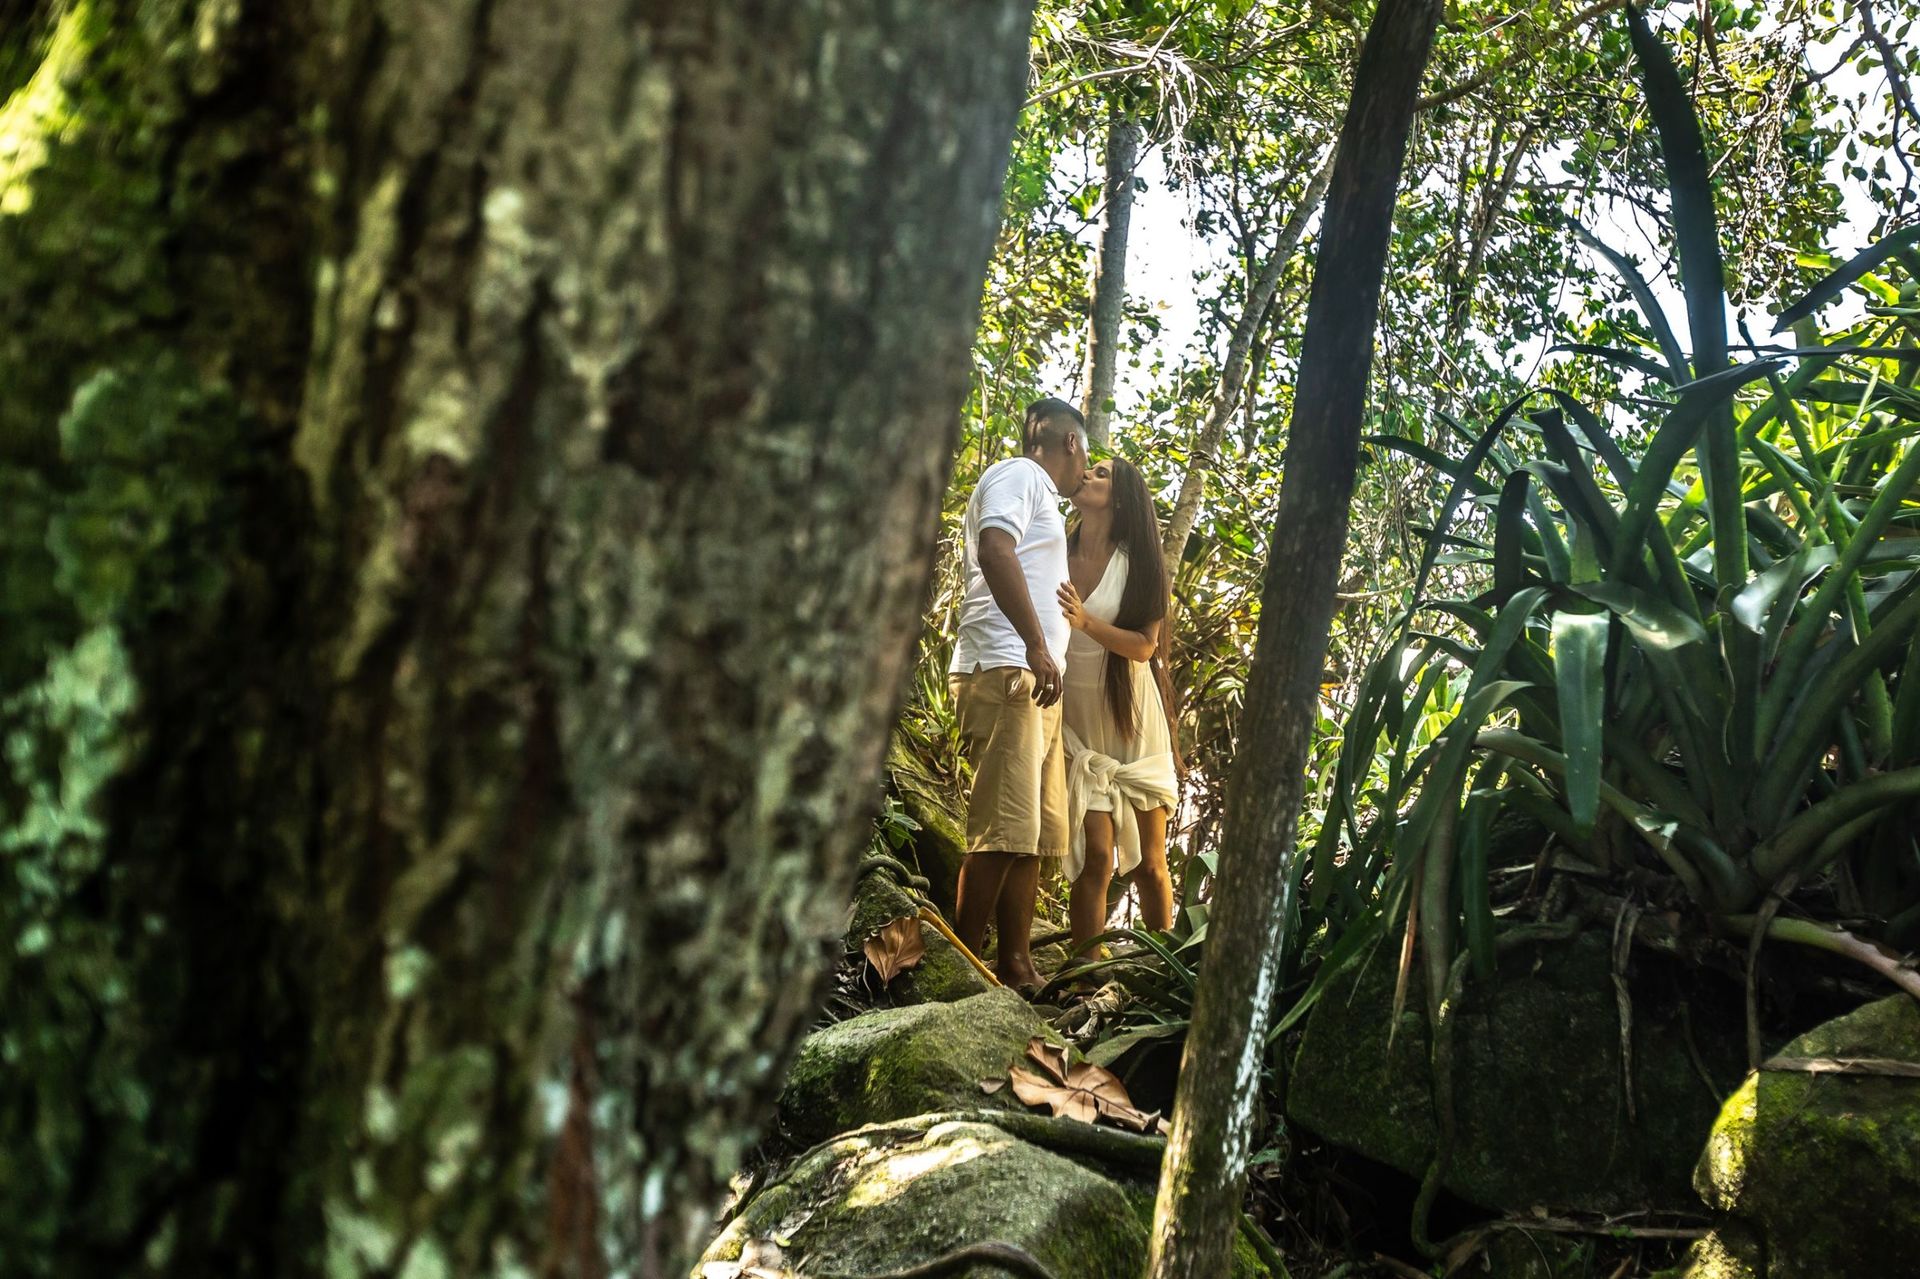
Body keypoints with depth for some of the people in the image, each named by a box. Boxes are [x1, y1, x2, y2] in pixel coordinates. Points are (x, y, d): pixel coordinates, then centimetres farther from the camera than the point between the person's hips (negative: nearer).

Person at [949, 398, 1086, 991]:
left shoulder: (1042, 499, 28)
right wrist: (1037, 647, -23)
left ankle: (1016, 966, 9)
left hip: (1034, 680, 10)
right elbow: (995, 552, -18)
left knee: (1039, 832, 6)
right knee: (1005, 830, -15)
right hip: (1003, 672, -10)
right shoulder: (1018, 474, -1)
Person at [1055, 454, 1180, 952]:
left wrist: (1085, 621, -24)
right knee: (1096, 854, -10)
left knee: (1150, 859, 5)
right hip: (1077, 720, 0)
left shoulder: (1138, 563, -2)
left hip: (1133, 722, 0)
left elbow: (1145, 646, -10)